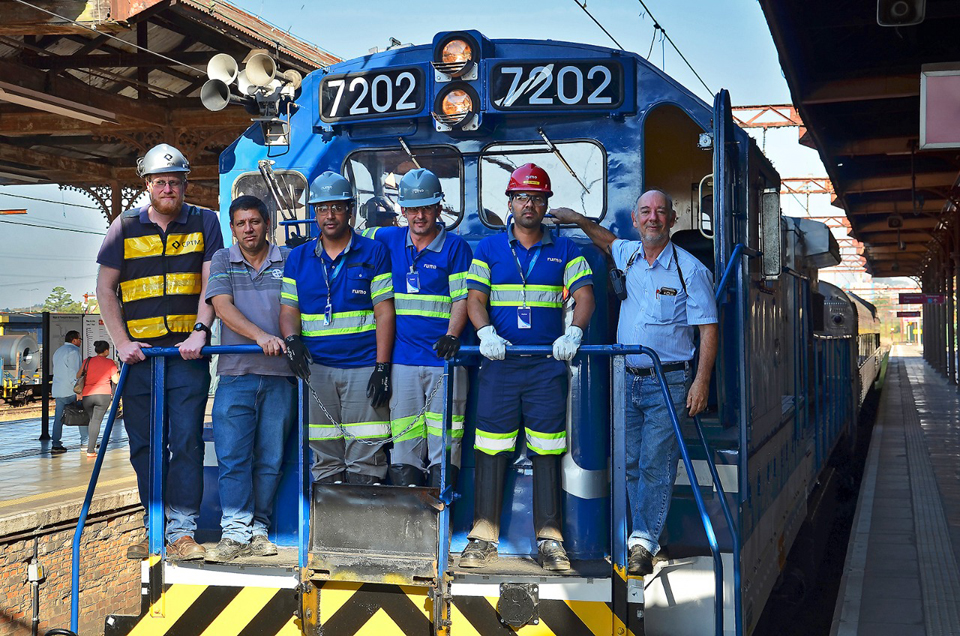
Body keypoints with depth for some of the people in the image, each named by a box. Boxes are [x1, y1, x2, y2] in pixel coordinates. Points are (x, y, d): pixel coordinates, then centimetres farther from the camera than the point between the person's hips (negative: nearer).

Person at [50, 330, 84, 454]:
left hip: (57, 390, 8)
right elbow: (74, 372, -17)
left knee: (58, 418, 5)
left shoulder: (58, 351, 19)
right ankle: (85, 442, 6)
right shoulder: (73, 351, -10)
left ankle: (56, 445, 1)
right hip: (69, 391, -8)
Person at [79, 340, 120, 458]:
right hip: (104, 395, -3)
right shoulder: (110, 363, 3)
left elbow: (78, 376, 13)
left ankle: (92, 444, 23)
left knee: (92, 419, 21)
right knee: (97, 421, -5)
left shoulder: (87, 361, 8)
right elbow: (116, 380, 2)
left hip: (87, 395, 3)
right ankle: (90, 450, -11)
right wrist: (117, 370, 20)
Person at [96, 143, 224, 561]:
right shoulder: (125, 227, 8)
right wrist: (121, 342, -3)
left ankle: (182, 530, -4)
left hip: (188, 352, -2)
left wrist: (200, 331, -15)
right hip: (140, 353, 2)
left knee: (187, 439, -7)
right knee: (144, 444, 6)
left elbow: (211, 282, -1)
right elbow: (105, 289, 8)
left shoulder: (204, 223, 7)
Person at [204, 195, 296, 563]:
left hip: (280, 374, 1)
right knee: (232, 455, -7)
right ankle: (235, 532, -6)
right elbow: (222, 306, -4)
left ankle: (258, 530, 11)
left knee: (270, 458, 3)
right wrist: (262, 336, -18)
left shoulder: (288, 261, 11)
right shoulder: (222, 261, 10)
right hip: (236, 372, -1)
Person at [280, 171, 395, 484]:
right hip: (316, 367, 3)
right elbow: (288, 309, 11)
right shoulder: (298, 258, 14)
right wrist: (291, 339, -12)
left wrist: (382, 367, -8)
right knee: (325, 461, 5)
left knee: (365, 463, -5)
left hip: (363, 366, -2)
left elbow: (384, 312, 0)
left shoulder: (373, 253, 5)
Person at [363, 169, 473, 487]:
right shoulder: (387, 240, 12)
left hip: (443, 358, -2)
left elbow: (462, 298, -2)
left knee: (444, 442, -3)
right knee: (403, 446, 2)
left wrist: (452, 335, -18)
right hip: (401, 359, 2)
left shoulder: (455, 247, 4)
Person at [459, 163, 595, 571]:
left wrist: (574, 332, -18)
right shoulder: (488, 249, 11)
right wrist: (485, 332, -16)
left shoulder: (565, 251, 10)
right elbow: (474, 298, 4)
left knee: (547, 451, 0)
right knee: (491, 449, -1)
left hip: (548, 365, 0)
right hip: (499, 363, 0)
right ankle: (483, 536, 5)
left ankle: (549, 538, 5)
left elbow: (584, 296, 1)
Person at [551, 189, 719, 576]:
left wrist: (701, 381, -15)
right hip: (629, 380, 6)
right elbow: (609, 241, 36)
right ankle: (646, 538, 15)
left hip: (668, 382, -6)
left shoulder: (690, 269, -7)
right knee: (631, 463, 7)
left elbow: (708, 329, -7)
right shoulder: (628, 255, 9)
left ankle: (642, 542, -4)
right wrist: (578, 220, 26)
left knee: (656, 464, -7)